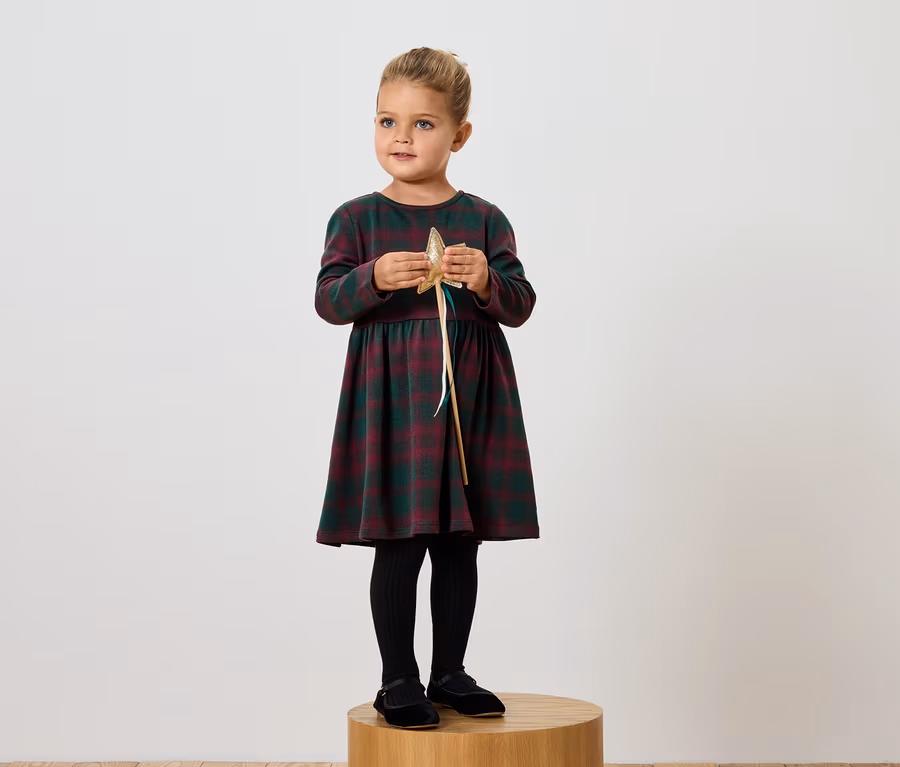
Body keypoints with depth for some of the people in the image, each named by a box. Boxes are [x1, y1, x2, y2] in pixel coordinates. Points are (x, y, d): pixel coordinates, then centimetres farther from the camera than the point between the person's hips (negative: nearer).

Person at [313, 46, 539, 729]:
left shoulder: (485, 220, 6)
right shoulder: (358, 218, 1)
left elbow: (521, 306, 3)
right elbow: (328, 300, -4)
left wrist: (487, 281, -18)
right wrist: (375, 278, -22)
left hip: (469, 397, 2)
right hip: (390, 397, -2)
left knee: (460, 544, 10)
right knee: (399, 544, 0)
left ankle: (450, 673, 23)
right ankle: (399, 681, 13)